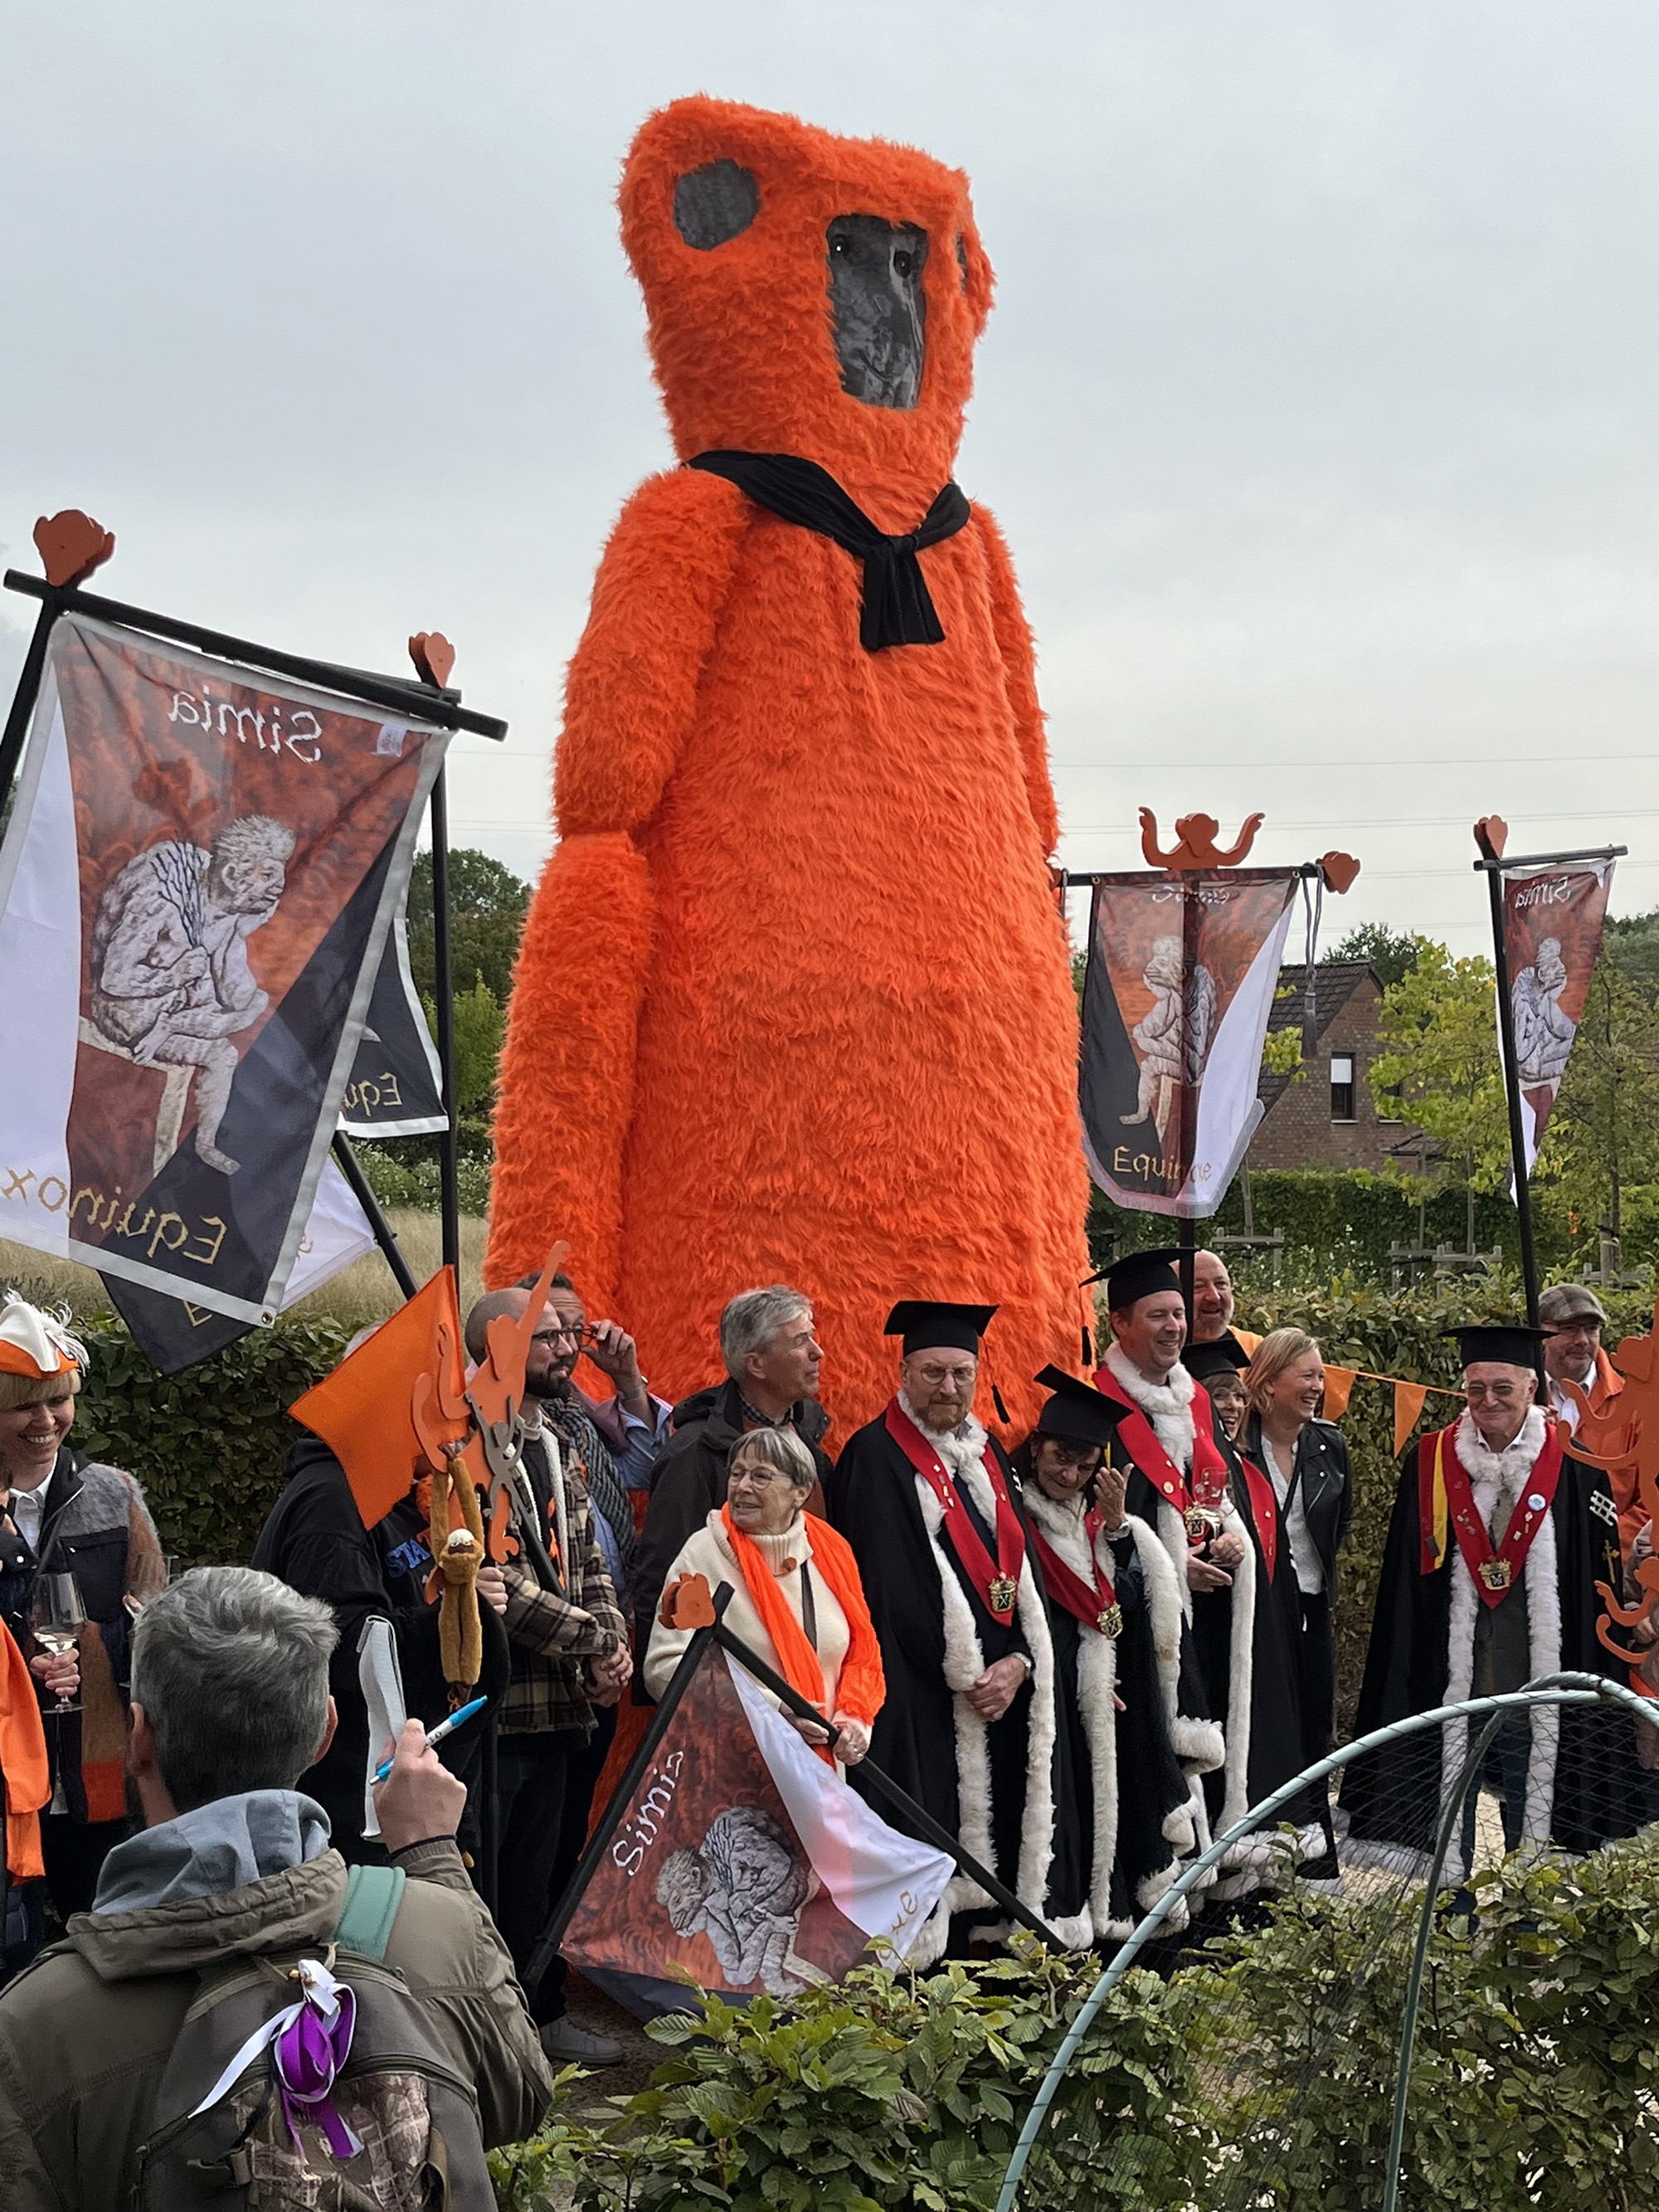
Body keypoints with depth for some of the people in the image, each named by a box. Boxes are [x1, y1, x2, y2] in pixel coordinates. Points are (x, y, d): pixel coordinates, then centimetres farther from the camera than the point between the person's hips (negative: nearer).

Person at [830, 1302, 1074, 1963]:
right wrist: (963, 1675, -12)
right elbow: (888, 1586, -13)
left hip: (1001, 1689, 7)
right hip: (919, 1698, -7)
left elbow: (1019, 1569, 13)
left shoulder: (985, 1456, 16)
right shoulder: (876, 1457, -7)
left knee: (992, 1837, 7)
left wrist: (1018, 1661, -4)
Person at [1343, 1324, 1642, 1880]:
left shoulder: (1569, 1469, 0)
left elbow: (1599, 1579, 3)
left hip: (1536, 1686, -1)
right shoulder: (1431, 1464, 3)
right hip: (1450, 1683, 1)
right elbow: (1405, 1587, 7)